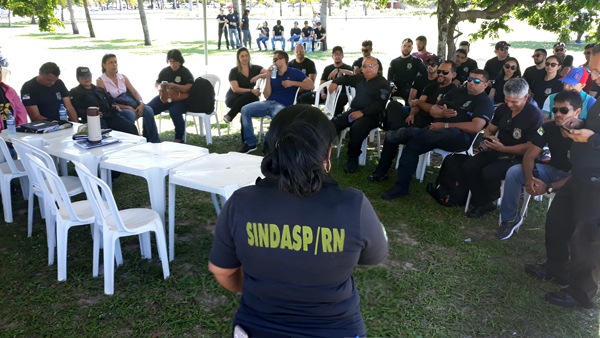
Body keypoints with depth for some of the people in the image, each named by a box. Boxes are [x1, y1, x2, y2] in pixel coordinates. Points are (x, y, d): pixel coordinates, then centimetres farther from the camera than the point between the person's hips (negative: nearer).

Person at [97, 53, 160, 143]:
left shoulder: (123, 77, 14)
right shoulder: (100, 81, -3)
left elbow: (135, 92, 9)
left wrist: (141, 103, -13)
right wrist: (127, 108, -19)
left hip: (129, 104, 5)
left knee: (148, 110, -21)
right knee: (130, 114, -37)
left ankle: (154, 142, -17)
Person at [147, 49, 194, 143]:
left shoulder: (185, 72, 1)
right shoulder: (165, 71, 15)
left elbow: (189, 88, -12)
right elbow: (156, 84, 19)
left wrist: (174, 86, -24)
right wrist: (159, 87, -7)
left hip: (180, 99, -5)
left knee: (174, 111, -38)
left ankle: (179, 138, -19)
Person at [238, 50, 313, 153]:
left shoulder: (294, 73, 9)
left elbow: (311, 86, -2)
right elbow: (267, 95, 9)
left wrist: (292, 83, -9)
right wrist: (268, 77, 0)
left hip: (282, 105, -5)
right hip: (268, 102, 5)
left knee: (276, 115, -42)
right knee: (245, 110, -17)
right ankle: (250, 143, -14)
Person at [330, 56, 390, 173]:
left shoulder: (383, 83, -3)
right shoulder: (360, 78, 18)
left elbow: (379, 104, -15)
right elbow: (346, 79, 36)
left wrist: (362, 112, -23)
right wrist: (335, 82, 14)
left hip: (371, 116, -6)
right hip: (354, 111, 7)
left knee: (356, 128, -36)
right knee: (333, 123, -18)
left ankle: (353, 160, -21)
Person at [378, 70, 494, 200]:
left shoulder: (485, 102, 3)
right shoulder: (457, 91, 22)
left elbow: (476, 127, -14)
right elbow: (433, 110, 18)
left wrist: (445, 125, -14)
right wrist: (442, 113, -7)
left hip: (460, 137, -6)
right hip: (437, 131, 6)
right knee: (413, 143, -21)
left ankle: (404, 134, -13)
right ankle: (401, 186, -17)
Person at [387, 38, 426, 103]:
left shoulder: (417, 61, 14)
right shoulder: (394, 62, 22)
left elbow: (425, 74, 1)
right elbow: (389, 77, 9)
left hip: (409, 90, -2)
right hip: (396, 90, 2)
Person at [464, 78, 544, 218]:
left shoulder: (534, 114, -14)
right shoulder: (503, 108, 7)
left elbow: (531, 146, -18)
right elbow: (490, 129, 20)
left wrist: (503, 148, -23)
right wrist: (488, 139, -5)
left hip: (518, 157, -7)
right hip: (497, 151, 7)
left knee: (489, 173, -30)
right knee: (468, 166, -17)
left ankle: (492, 200, 4)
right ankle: (482, 203, -3)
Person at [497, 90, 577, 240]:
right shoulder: (549, 128, -9)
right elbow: (529, 156, -10)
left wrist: (549, 187, -36)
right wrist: (529, 178, -31)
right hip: (553, 170, 5)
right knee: (514, 172, -18)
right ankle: (510, 219, -4)